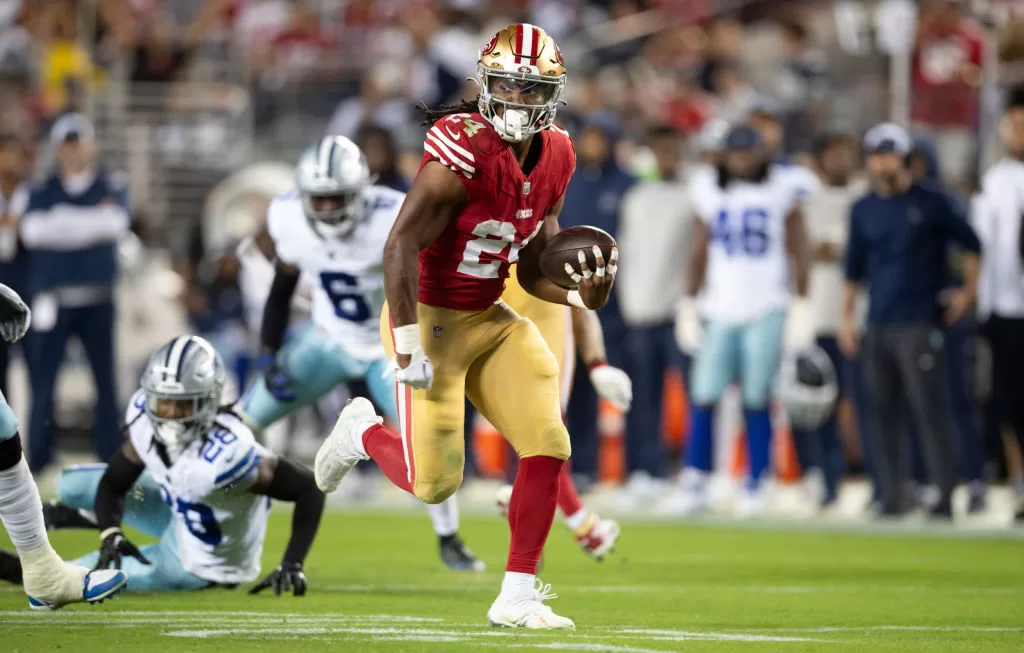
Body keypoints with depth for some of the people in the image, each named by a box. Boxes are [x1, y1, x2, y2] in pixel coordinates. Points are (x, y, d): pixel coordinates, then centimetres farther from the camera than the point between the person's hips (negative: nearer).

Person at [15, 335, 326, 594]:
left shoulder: (226, 454, -43)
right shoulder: (144, 416, -22)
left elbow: (308, 488, -35)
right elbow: (112, 483, -9)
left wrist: (292, 567, -38)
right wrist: (110, 534, -30)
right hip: (179, 512, 6)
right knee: (74, 485, 5)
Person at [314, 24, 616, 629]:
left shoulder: (555, 159, 1)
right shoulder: (463, 151, -24)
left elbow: (532, 267, 10)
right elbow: (401, 248, -25)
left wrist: (579, 295, -11)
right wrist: (409, 347, -26)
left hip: (488, 318, 7)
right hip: (430, 316, -7)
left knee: (549, 444, -6)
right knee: (434, 482, -4)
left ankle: (518, 595, 2)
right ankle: (363, 431, 30)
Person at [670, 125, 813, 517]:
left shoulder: (780, 190, 1)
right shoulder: (711, 194, 8)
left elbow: (799, 251, 3)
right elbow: (700, 253, 14)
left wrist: (801, 305, -1)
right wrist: (690, 305, 11)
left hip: (766, 311, -2)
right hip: (721, 308, 2)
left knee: (756, 402, -3)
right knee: (703, 397, -4)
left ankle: (755, 487, 4)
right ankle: (694, 486, 0)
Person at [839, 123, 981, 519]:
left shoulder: (931, 202, 0)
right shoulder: (864, 210, 12)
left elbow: (971, 244, 8)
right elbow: (854, 268, 18)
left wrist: (968, 290, 3)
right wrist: (847, 317, 13)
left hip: (920, 325, -5)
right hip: (877, 328, 5)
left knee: (930, 412, -10)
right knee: (884, 415, 4)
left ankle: (943, 500, -10)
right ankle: (890, 498, 9)